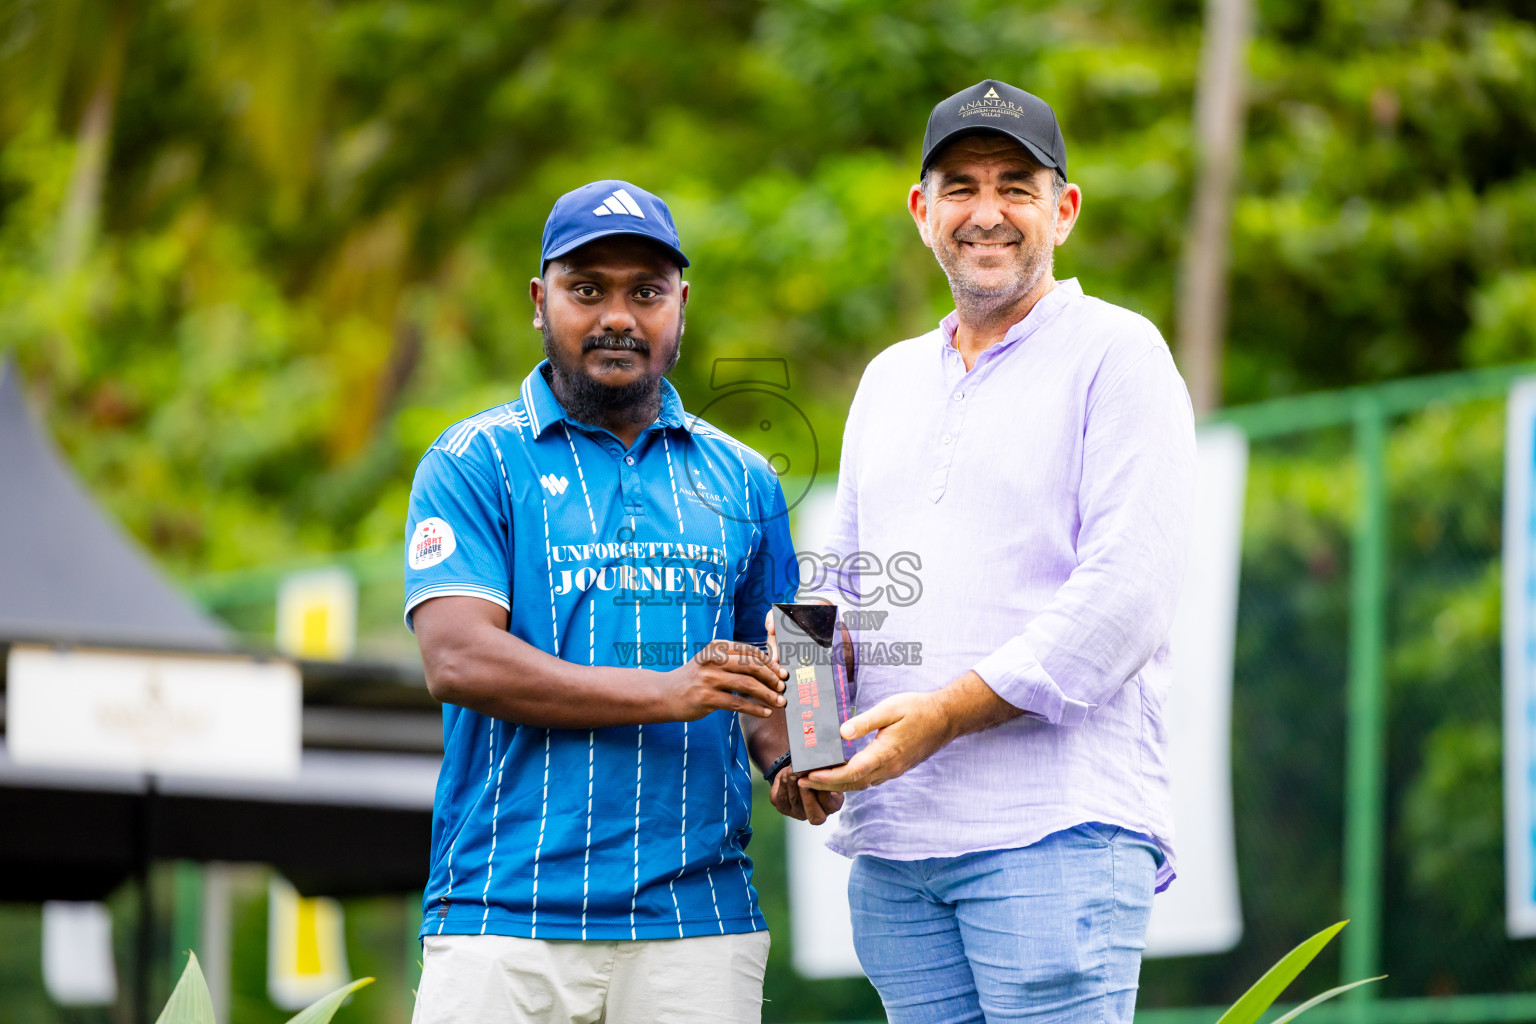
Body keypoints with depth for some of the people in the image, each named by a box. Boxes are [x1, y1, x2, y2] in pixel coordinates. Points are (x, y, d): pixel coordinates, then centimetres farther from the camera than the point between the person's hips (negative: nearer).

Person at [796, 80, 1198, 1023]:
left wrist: (942, 715, -15)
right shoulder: (890, 380, 22)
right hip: (894, 843, 6)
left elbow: (1128, 594, -11)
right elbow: (847, 587, 25)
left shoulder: (1116, 354, 0)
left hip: (1057, 836, -6)